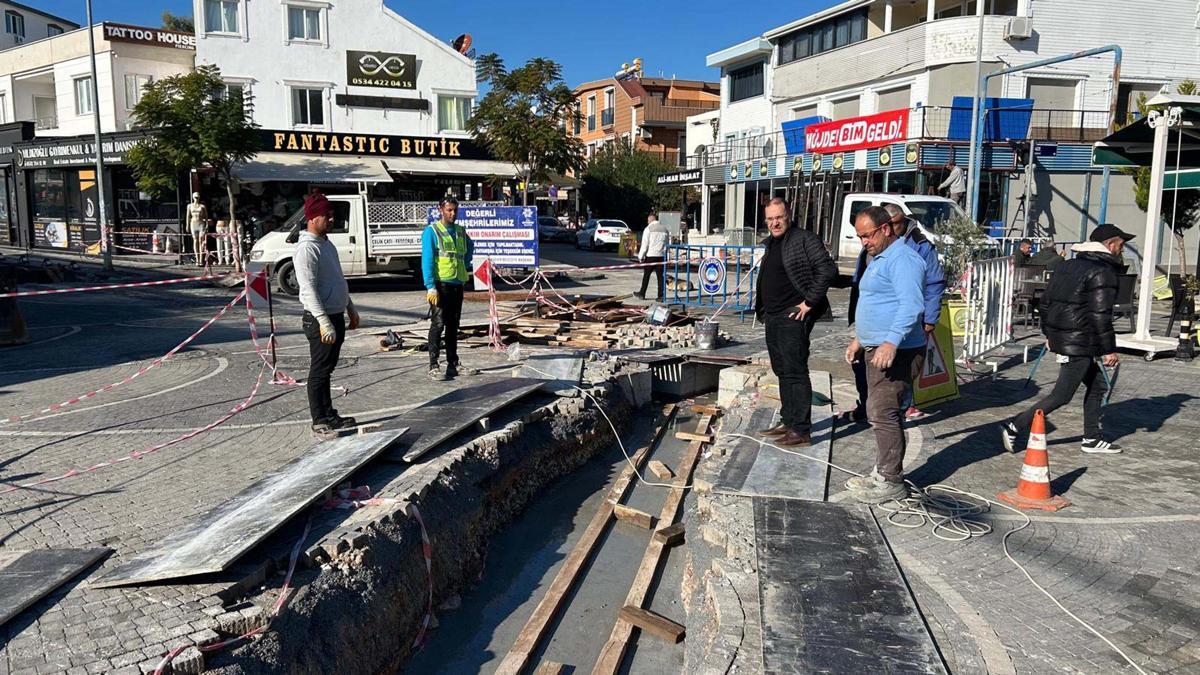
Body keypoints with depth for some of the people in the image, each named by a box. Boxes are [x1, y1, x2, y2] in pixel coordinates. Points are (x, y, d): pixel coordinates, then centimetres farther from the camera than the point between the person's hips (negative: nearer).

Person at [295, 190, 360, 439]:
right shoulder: (306, 248, -17)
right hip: (321, 318, -9)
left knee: (327, 369, 17)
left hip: (336, 316, 9)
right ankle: (319, 423, 6)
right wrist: (324, 322, -28)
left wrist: (350, 308, 24)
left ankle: (329, 414, 26)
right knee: (319, 371, -1)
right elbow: (308, 288, -23)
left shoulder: (326, 243, 14)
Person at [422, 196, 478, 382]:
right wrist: (430, 286, -20)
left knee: (453, 325, 11)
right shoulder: (432, 231, -5)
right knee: (438, 324, -7)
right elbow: (427, 260, -12)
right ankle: (433, 366, -5)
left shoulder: (461, 231, 13)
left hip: (457, 284, 6)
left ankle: (453, 364, 18)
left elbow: (470, 247, 34)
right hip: (440, 284, -6)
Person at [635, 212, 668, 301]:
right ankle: (660, 296, 3)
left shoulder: (648, 229, -6)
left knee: (646, 275, 6)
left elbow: (644, 244, -8)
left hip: (651, 255, -4)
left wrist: (640, 256, -1)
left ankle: (642, 294, 14)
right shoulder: (664, 228, 10)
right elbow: (666, 243, 13)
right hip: (661, 256, 4)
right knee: (660, 276, 4)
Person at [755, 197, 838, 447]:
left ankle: (801, 431, -4)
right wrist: (764, 309, 16)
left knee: (795, 373, -8)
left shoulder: (805, 239, -11)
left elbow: (828, 270, -20)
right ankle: (788, 422, 26)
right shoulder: (771, 243, 17)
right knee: (782, 372, 16)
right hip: (773, 318, 10)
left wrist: (809, 302, -19)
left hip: (793, 317, -10)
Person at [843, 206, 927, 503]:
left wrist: (891, 342, -33)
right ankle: (882, 472, 23)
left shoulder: (902, 259, -14)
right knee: (879, 412, 14)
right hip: (874, 347, 11)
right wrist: (859, 339, 28)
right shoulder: (879, 259, 20)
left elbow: (912, 305, -25)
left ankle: (891, 481, -3)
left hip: (892, 350, -11)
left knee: (883, 413, -9)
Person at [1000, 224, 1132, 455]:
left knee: (1097, 385, 21)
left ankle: (1091, 439, 26)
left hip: (1059, 337, 10)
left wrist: (1048, 333, 23)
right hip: (1079, 343, -10)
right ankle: (1014, 427, -4)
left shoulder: (1067, 265, 13)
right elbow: (1100, 315, -18)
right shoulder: (1102, 273, -13)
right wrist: (1109, 349, -11)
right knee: (1061, 395, -2)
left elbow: (1046, 301, 15)